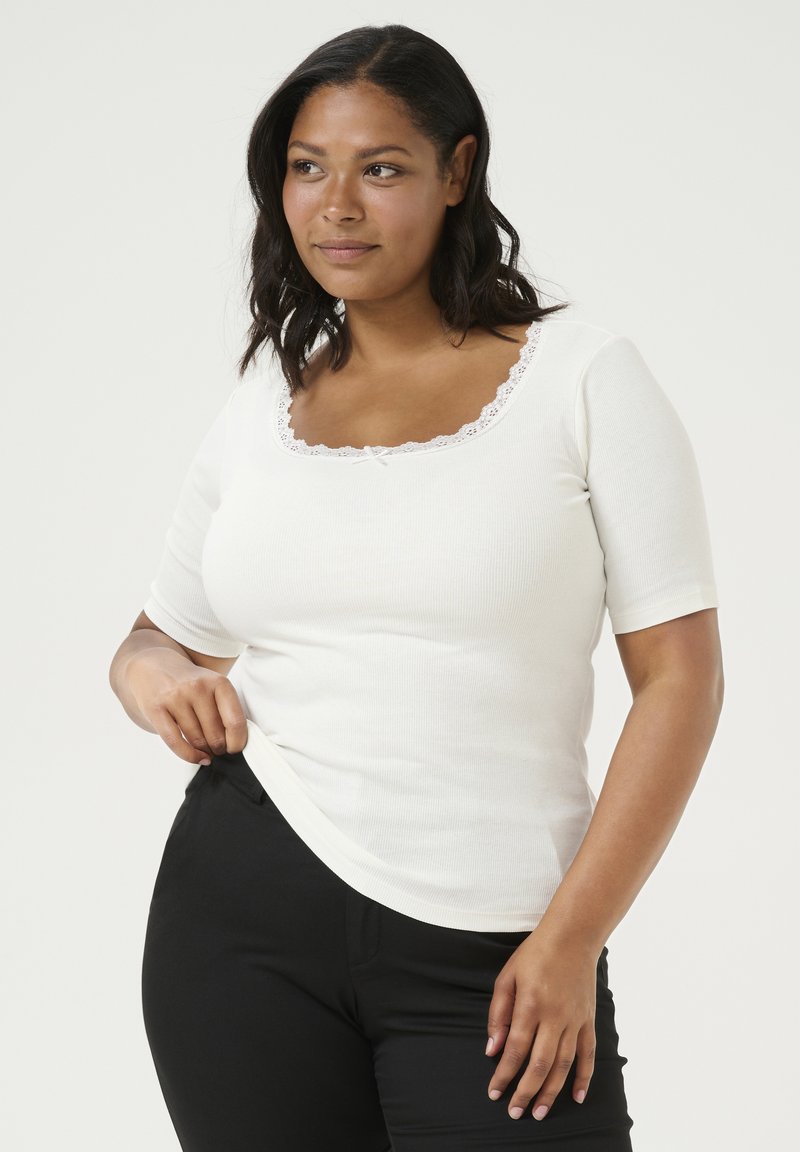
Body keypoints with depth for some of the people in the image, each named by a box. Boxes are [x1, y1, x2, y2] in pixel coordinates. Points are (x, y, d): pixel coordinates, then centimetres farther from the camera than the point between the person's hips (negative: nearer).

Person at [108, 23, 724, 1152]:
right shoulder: (260, 407, 10)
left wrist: (572, 939, -10)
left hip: (487, 951, -3)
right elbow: (157, 635, 22)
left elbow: (680, 678, -5)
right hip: (247, 907, 3)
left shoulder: (583, 377, -1)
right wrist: (156, 680, -3)